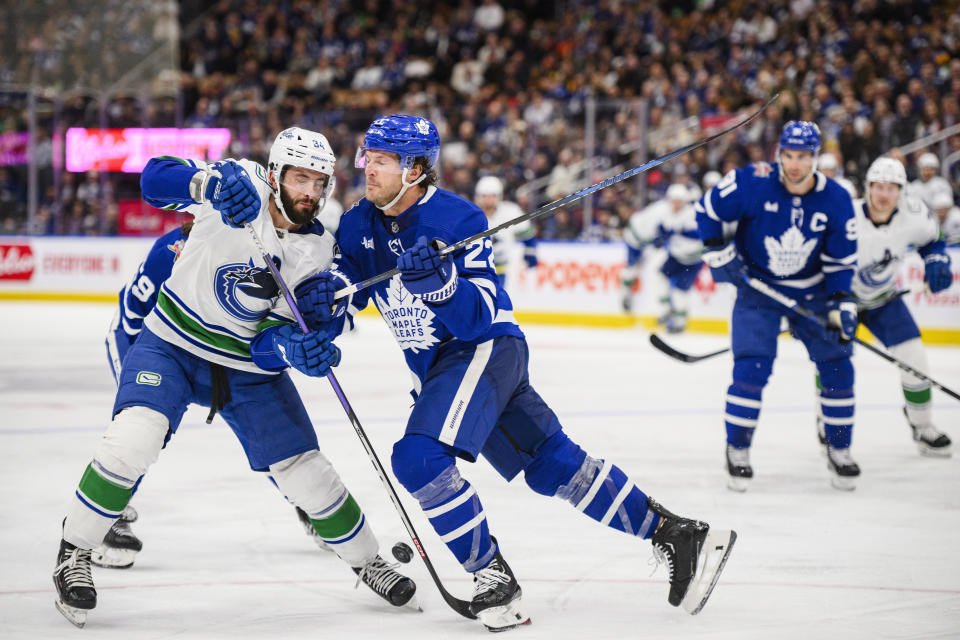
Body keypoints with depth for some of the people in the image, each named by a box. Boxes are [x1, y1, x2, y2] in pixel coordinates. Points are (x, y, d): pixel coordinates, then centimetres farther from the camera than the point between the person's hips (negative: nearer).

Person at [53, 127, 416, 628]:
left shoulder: (319, 253, -9)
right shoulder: (243, 184, -15)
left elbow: (272, 339, -10)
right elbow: (156, 178, -26)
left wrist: (292, 350, -34)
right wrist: (212, 180, -44)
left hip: (249, 365, 3)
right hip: (172, 344, -3)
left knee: (305, 472, 1)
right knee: (134, 438, -27)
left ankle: (366, 560, 27)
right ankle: (73, 555, -11)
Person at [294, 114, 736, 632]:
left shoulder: (456, 219, -17)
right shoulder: (358, 226, 2)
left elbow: (480, 317, -23)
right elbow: (329, 312, 2)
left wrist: (440, 282, -40)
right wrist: (317, 298, -20)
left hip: (487, 349, -7)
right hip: (435, 369, 7)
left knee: (420, 457, -26)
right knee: (553, 466, 7)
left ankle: (494, 579, -16)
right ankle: (674, 535, 14)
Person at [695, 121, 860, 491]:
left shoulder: (835, 200, -14)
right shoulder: (753, 183, -21)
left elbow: (841, 260, -5)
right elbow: (707, 210, -7)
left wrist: (842, 305, -13)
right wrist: (718, 254, -12)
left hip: (812, 292, 3)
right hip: (757, 287, -3)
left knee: (837, 367, -1)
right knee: (751, 367, -16)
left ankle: (839, 451, 16)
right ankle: (737, 450, 2)